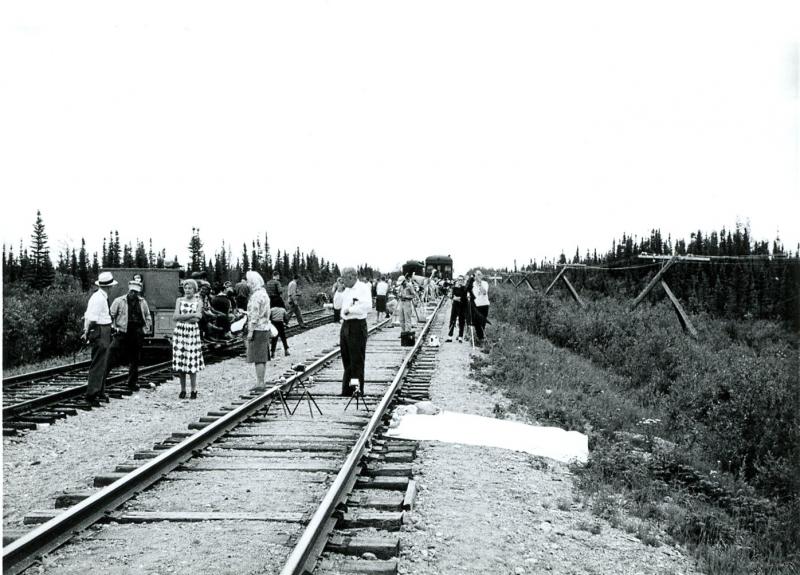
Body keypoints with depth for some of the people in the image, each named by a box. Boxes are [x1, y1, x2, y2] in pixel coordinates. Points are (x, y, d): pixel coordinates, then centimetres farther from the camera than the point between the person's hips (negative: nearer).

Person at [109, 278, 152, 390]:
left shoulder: (143, 302, 11)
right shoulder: (119, 301, 0)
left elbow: (148, 318, 19)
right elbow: (111, 316, 2)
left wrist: (145, 329, 7)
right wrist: (114, 327, -7)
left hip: (137, 336, 3)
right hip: (122, 334, -3)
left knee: (135, 360, 10)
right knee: (111, 357, -11)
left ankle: (133, 383, 20)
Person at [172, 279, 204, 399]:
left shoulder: (198, 301, 6)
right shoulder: (179, 300, 11)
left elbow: (197, 319, -7)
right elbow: (175, 317, -3)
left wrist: (182, 317, -7)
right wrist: (191, 315, -9)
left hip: (193, 332, -2)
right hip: (180, 332, 2)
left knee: (192, 361, -4)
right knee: (180, 361, -1)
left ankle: (194, 389, 4)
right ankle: (183, 389, 8)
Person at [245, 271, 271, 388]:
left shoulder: (256, 296, -16)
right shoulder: (264, 293, 15)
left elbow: (254, 315, -19)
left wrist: (250, 331, -17)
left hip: (258, 329, -10)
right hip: (265, 328, 10)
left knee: (258, 358, -7)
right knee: (263, 357, 13)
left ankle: (260, 383, -7)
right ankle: (260, 381, 20)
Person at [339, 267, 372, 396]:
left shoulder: (363, 288, -9)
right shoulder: (347, 290, 16)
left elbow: (367, 306, -23)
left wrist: (350, 310, -18)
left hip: (357, 326, -8)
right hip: (345, 325, 8)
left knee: (357, 360, -5)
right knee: (346, 360, 12)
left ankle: (358, 390, -1)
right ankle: (347, 390, 19)